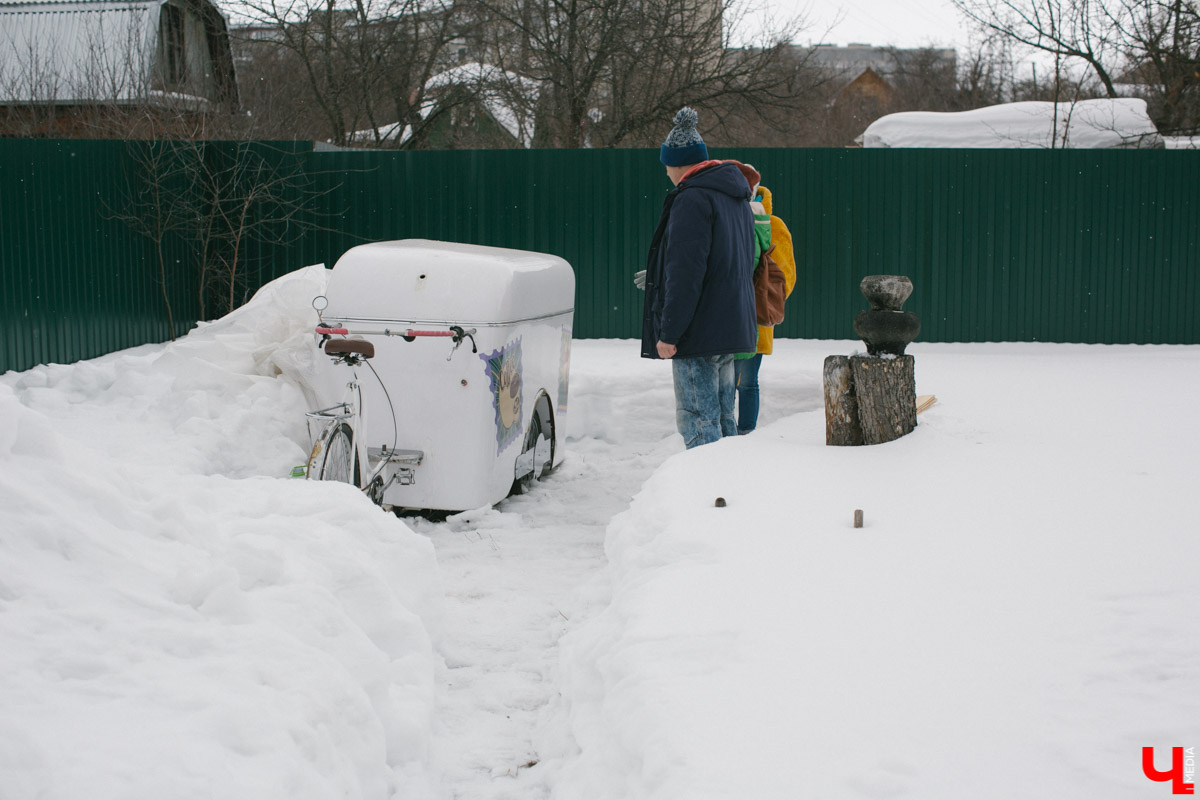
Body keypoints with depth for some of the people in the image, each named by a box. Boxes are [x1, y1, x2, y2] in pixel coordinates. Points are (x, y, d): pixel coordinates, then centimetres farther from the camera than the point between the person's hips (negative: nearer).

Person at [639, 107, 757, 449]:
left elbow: (685, 274, -21)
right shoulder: (736, 197, 16)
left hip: (699, 332, -9)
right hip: (732, 328, 10)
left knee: (697, 421, -6)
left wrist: (669, 333, -18)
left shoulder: (692, 199, -15)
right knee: (722, 418, 16)